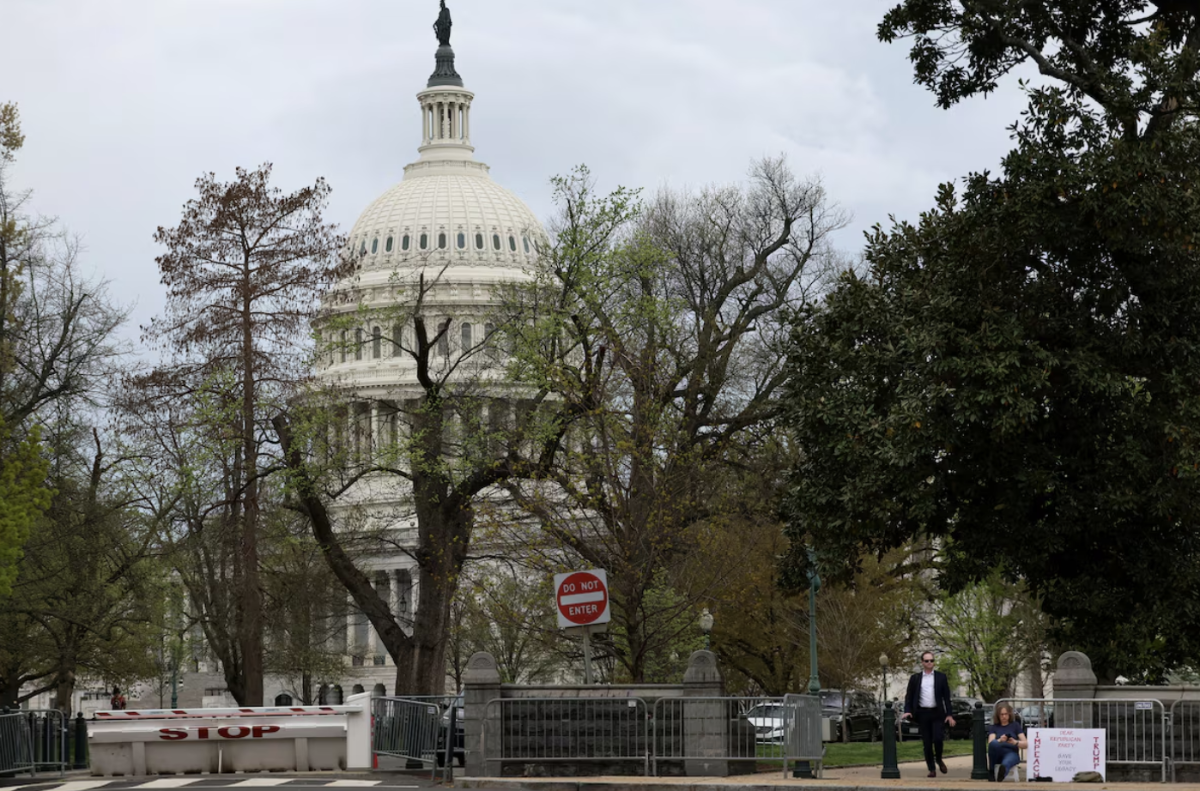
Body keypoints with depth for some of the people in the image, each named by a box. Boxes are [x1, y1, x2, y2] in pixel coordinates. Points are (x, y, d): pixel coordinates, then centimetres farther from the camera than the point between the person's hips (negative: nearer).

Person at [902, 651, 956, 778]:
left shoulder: (941, 677, 7)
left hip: (937, 713, -1)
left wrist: (949, 714, -1)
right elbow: (909, 696, 8)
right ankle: (931, 769, 7)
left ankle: (939, 759, 16)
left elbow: (946, 696, 5)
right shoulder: (915, 678, 8)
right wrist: (908, 711, -8)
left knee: (938, 738, -13)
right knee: (927, 743, 0)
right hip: (922, 714, 1)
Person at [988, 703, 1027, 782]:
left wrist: (1015, 742, -15)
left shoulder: (1015, 725, 17)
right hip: (998, 755, 2)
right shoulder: (993, 727, 18)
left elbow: (1025, 744, 7)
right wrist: (1000, 740, -23)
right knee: (993, 743, -37)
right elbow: (990, 743, -1)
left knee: (1006, 763, -42)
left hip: (1012, 753, -2)